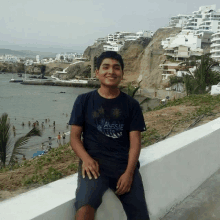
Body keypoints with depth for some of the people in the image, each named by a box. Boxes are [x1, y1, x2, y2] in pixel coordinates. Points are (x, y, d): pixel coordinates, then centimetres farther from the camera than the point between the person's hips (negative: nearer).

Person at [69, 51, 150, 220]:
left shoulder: (132, 104, 9)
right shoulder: (84, 101, 6)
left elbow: (135, 141, 3)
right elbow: (74, 137, 5)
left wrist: (129, 172, -12)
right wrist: (86, 159, -15)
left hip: (124, 164, 2)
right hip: (94, 163, -1)